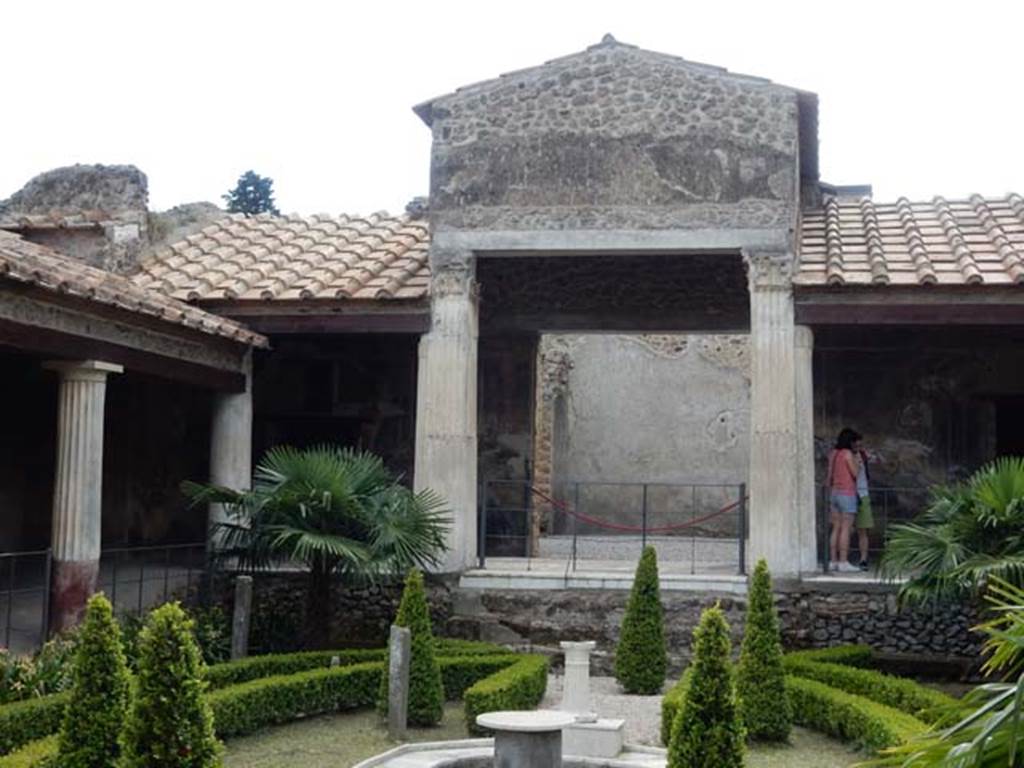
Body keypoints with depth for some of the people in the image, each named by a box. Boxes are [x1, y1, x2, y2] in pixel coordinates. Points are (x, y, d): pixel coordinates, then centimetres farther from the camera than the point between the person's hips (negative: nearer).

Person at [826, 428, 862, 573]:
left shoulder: (832, 454, 10)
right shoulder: (848, 453, -11)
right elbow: (855, 473, -12)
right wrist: (857, 461, 4)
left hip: (835, 493, 7)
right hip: (847, 493, -7)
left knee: (836, 528, 9)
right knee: (845, 529, -6)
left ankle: (833, 561, 9)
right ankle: (843, 562, -9)